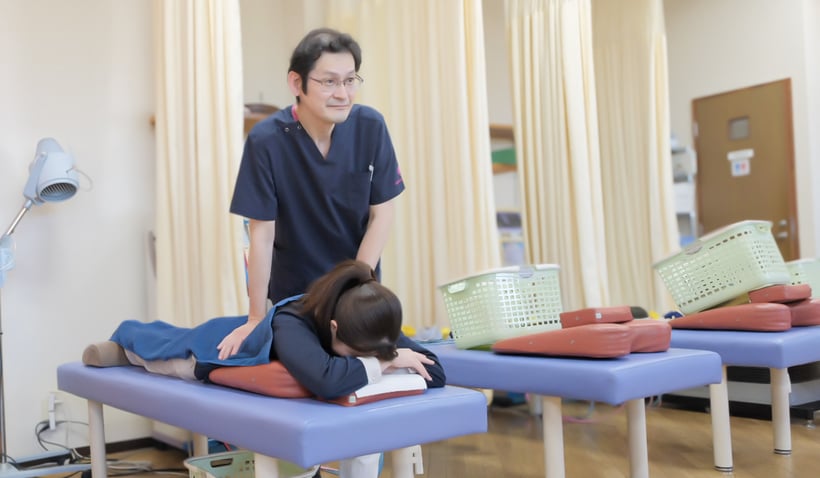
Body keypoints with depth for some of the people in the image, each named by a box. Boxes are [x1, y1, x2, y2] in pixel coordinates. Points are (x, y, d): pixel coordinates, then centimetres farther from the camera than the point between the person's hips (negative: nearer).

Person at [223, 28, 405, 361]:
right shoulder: (266, 140, -22)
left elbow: (381, 213, -8)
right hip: (292, 294, -2)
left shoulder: (370, 126, -15)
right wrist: (256, 318, -13)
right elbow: (262, 233, -18)